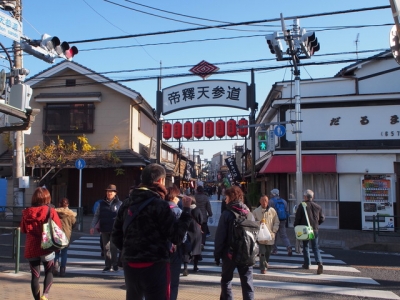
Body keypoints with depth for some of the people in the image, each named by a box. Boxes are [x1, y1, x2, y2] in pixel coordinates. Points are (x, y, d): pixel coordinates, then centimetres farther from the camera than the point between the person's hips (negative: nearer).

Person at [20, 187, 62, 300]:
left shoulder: (27, 212, -2)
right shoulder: (50, 211, -10)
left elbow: (23, 229, 10)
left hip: (31, 249, 2)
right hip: (46, 248, -2)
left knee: (35, 275, 11)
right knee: (49, 272, 15)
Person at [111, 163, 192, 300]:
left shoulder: (127, 203, 9)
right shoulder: (160, 205, -11)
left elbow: (116, 236, 11)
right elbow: (177, 236, -14)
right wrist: (186, 209, -7)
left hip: (130, 264, 7)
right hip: (154, 265, -6)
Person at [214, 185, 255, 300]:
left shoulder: (227, 214, -9)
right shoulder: (250, 214, 4)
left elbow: (220, 236, -10)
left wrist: (217, 254, -2)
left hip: (230, 253, -3)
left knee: (226, 280, 13)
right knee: (247, 283, 9)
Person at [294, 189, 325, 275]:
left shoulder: (302, 206, -8)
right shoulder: (318, 206, 4)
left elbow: (297, 218, -9)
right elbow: (322, 218, 9)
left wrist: (296, 227, 5)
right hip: (315, 230, 3)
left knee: (305, 246, 13)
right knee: (315, 247, 7)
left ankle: (307, 264, 18)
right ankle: (319, 263, -12)